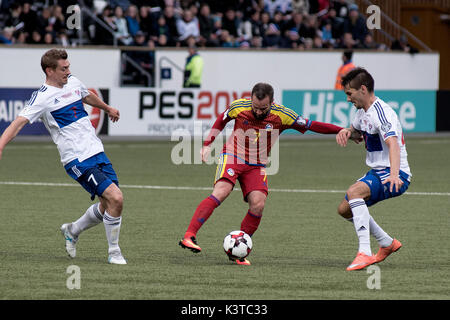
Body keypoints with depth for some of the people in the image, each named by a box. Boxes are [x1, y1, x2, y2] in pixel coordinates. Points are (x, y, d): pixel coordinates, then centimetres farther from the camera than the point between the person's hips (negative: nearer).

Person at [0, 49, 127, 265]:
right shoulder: (42, 97, -12)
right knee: (115, 198, -18)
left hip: (97, 151, 8)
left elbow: (88, 97, 33)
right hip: (78, 161, -8)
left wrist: (108, 109, 52)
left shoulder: (73, 83, 11)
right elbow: (19, 122, -22)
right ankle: (114, 252, -1)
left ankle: (73, 231, 32)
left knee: (109, 204, 6)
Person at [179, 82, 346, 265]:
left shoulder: (282, 116, -9)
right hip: (232, 157, -2)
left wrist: (342, 130, -7)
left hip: (256, 166, 2)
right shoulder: (239, 107, -8)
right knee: (221, 192, -27)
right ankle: (189, 236, -33)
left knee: (258, 204, -18)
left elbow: (311, 126, -3)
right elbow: (222, 120, 12)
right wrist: (207, 144, 11)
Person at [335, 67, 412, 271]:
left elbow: (393, 143, -36)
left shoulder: (381, 113, -20)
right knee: (345, 209, 16)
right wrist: (347, 132, 6)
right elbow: (358, 133, 32)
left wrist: (394, 174, -52)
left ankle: (365, 253, -39)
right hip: (377, 172, 10)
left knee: (354, 192, -33)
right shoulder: (363, 111, 10)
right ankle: (387, 244, 29)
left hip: (395, 176, -10)